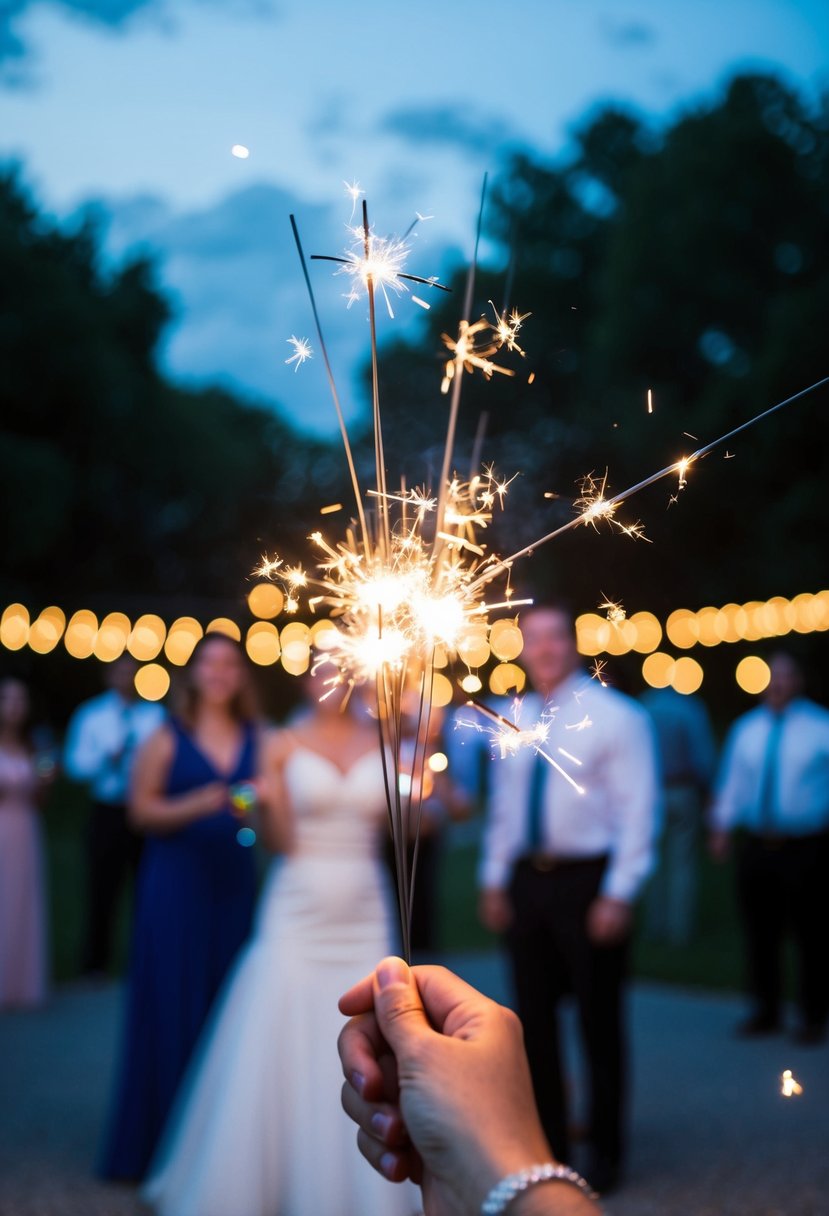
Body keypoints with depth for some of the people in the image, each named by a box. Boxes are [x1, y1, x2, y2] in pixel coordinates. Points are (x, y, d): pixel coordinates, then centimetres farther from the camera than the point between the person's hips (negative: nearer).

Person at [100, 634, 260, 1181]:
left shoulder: (258, 740, 10)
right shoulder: (167, 739, 2)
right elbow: (142, 810, -3)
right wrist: (197, 805, -17)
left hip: (234, 884, 3)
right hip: (177, 883, -3)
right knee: (172, 1006, -2)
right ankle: (165, 1142, 7)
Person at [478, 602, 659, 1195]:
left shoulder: (616, 716, -8)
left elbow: (638, 811, -10)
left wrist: (618, 894, -14)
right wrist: (494, 880, 11)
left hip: (588, 880, -5)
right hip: (526, 880, 5)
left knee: (599, 1019, 6)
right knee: (536, 1018, 10)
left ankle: (605, 1151, 20)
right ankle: (548, 1144, 23)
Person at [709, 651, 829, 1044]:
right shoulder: (746, 728, 10)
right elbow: (732, 777, 12)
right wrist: (722, 826, 9)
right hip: (756, 846, 4)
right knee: (759, 933, 9)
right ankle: (765, 1011, 23)